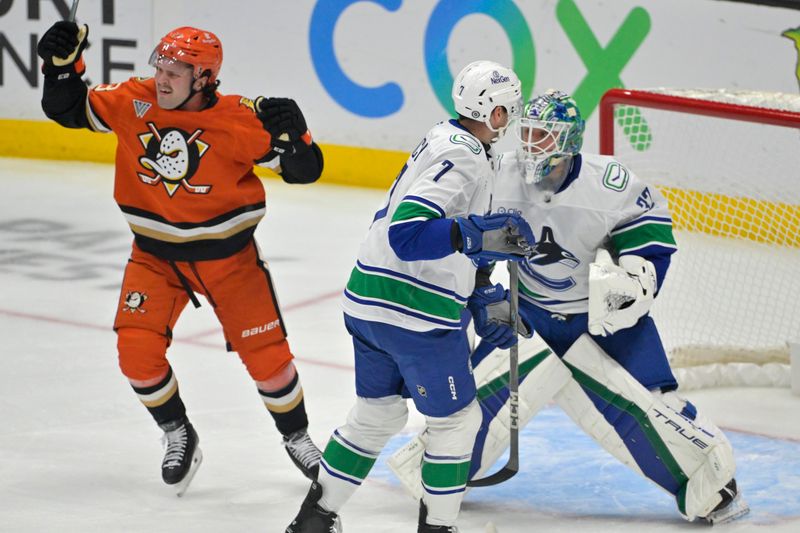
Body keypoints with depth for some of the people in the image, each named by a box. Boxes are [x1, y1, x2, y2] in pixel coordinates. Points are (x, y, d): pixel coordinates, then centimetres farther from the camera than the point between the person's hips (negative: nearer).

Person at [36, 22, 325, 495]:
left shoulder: (240, 119, -21)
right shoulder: (133, 101, -12)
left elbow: (304, 169, -17)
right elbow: (67, 109, 0)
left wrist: (292, 135, -37)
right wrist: (63, 64, -17)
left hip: (227, 252, -2)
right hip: (156, 253, 2)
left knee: (266, 351, 1)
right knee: (136, 348, -10)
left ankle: (297, 437, 28)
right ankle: (178, 436, 15)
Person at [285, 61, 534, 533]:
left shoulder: (442, 139, 12)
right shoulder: (466, 159, -18)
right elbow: (407, 232, -27)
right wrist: (476, 235, -33)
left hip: (369, 299, 10)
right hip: (416, 311, -10)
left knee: (379, 411, 23)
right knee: (458, 419, 7)